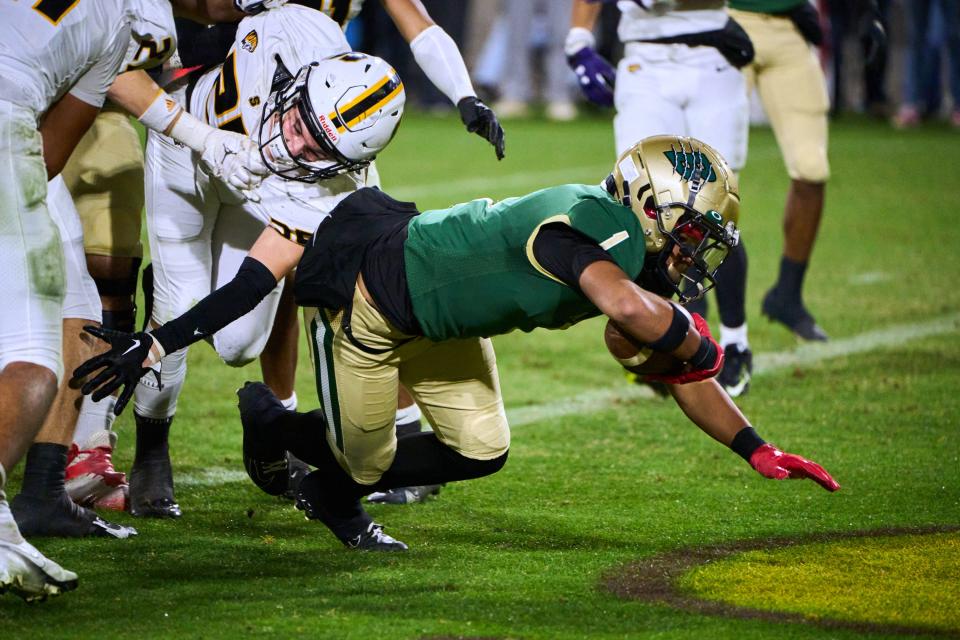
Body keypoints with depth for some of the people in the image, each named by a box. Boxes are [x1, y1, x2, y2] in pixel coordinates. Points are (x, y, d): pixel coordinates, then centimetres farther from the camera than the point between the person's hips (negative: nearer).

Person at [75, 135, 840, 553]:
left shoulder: (633, 260, -5)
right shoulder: (588, 227, -34)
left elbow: (677, 374, 6)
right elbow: (624, 304, -56)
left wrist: (758, 450, 5)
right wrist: (692, 339, -36)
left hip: (440, 318, 9)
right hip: (372, 295, -9)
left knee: (480, 449, 5)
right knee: (364, 458, 7)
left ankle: (333, 493, 25)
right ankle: (274, 421, 37)